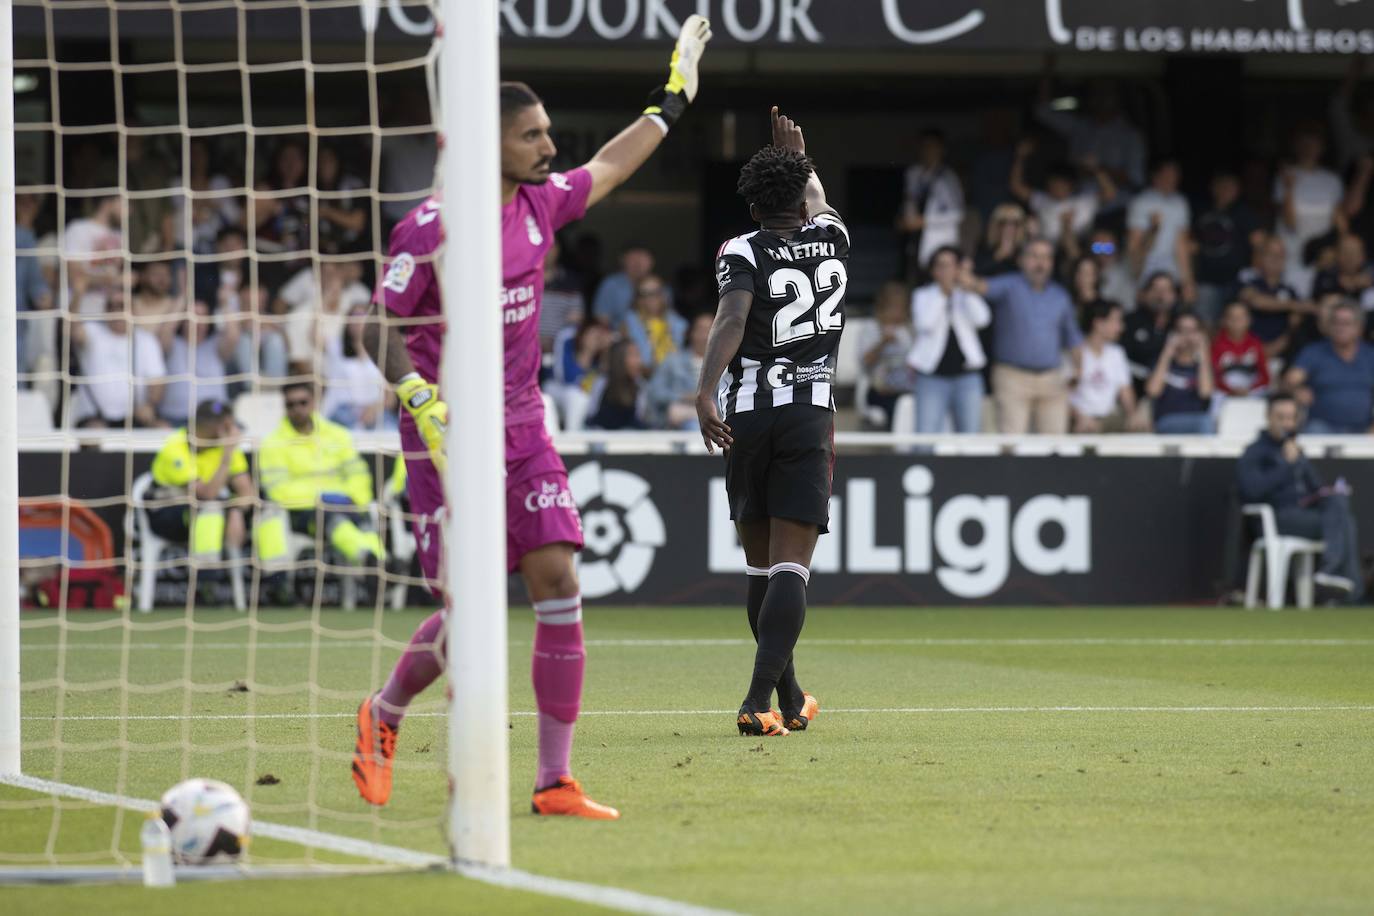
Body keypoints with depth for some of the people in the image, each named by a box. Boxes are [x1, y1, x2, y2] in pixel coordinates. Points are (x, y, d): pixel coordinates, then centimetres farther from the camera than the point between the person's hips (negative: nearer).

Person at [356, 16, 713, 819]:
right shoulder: (432, 227, -14)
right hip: (447, 439, -6)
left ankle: (556, 782, -4)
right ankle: (383, 716, 24)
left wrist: (670, 105, 31)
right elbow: (380, 329, -12)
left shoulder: (539, 205, 5)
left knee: (559, 583, -8)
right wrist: (424, 403, -27)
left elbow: (605, 172, 26)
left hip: (523, 432, 6)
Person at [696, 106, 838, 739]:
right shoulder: (832, 241, 8)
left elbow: (732, 318, -21)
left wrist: (706, 392, -31)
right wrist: (799, 157, 50)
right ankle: (758, 700, -24)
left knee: (759, 563, 14)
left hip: (745, 415, 0)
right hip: (810, 415, 0)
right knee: (789, 568, -7)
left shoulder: (742, 252, -1)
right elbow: (818, 206, 34)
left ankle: (789, 699, 26)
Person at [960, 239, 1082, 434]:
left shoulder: (1060, 295, 14)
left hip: (1052, 380, 4)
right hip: (1014, 377, -4)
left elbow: (1072, 338, 21)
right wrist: (973, 283, -47)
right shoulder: (1009, 286, -1)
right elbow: (989, 288, -23)